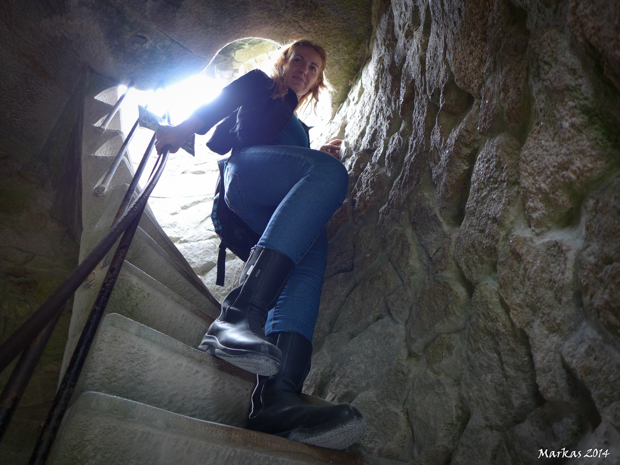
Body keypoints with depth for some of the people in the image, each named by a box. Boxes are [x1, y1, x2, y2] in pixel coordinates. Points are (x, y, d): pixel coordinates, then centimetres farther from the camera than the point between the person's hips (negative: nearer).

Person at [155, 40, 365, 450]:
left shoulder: (300, 128, 44)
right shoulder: (258, 85, 30)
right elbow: (217, 104, 11)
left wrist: (324, 159, 19)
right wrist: (184, 127, -8)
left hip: (272, 213, 5)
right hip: (248, 168, -4)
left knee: (312, 248, -30)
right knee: (330, 170, -35)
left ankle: (277, 397, -54)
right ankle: (240, 313, -54)